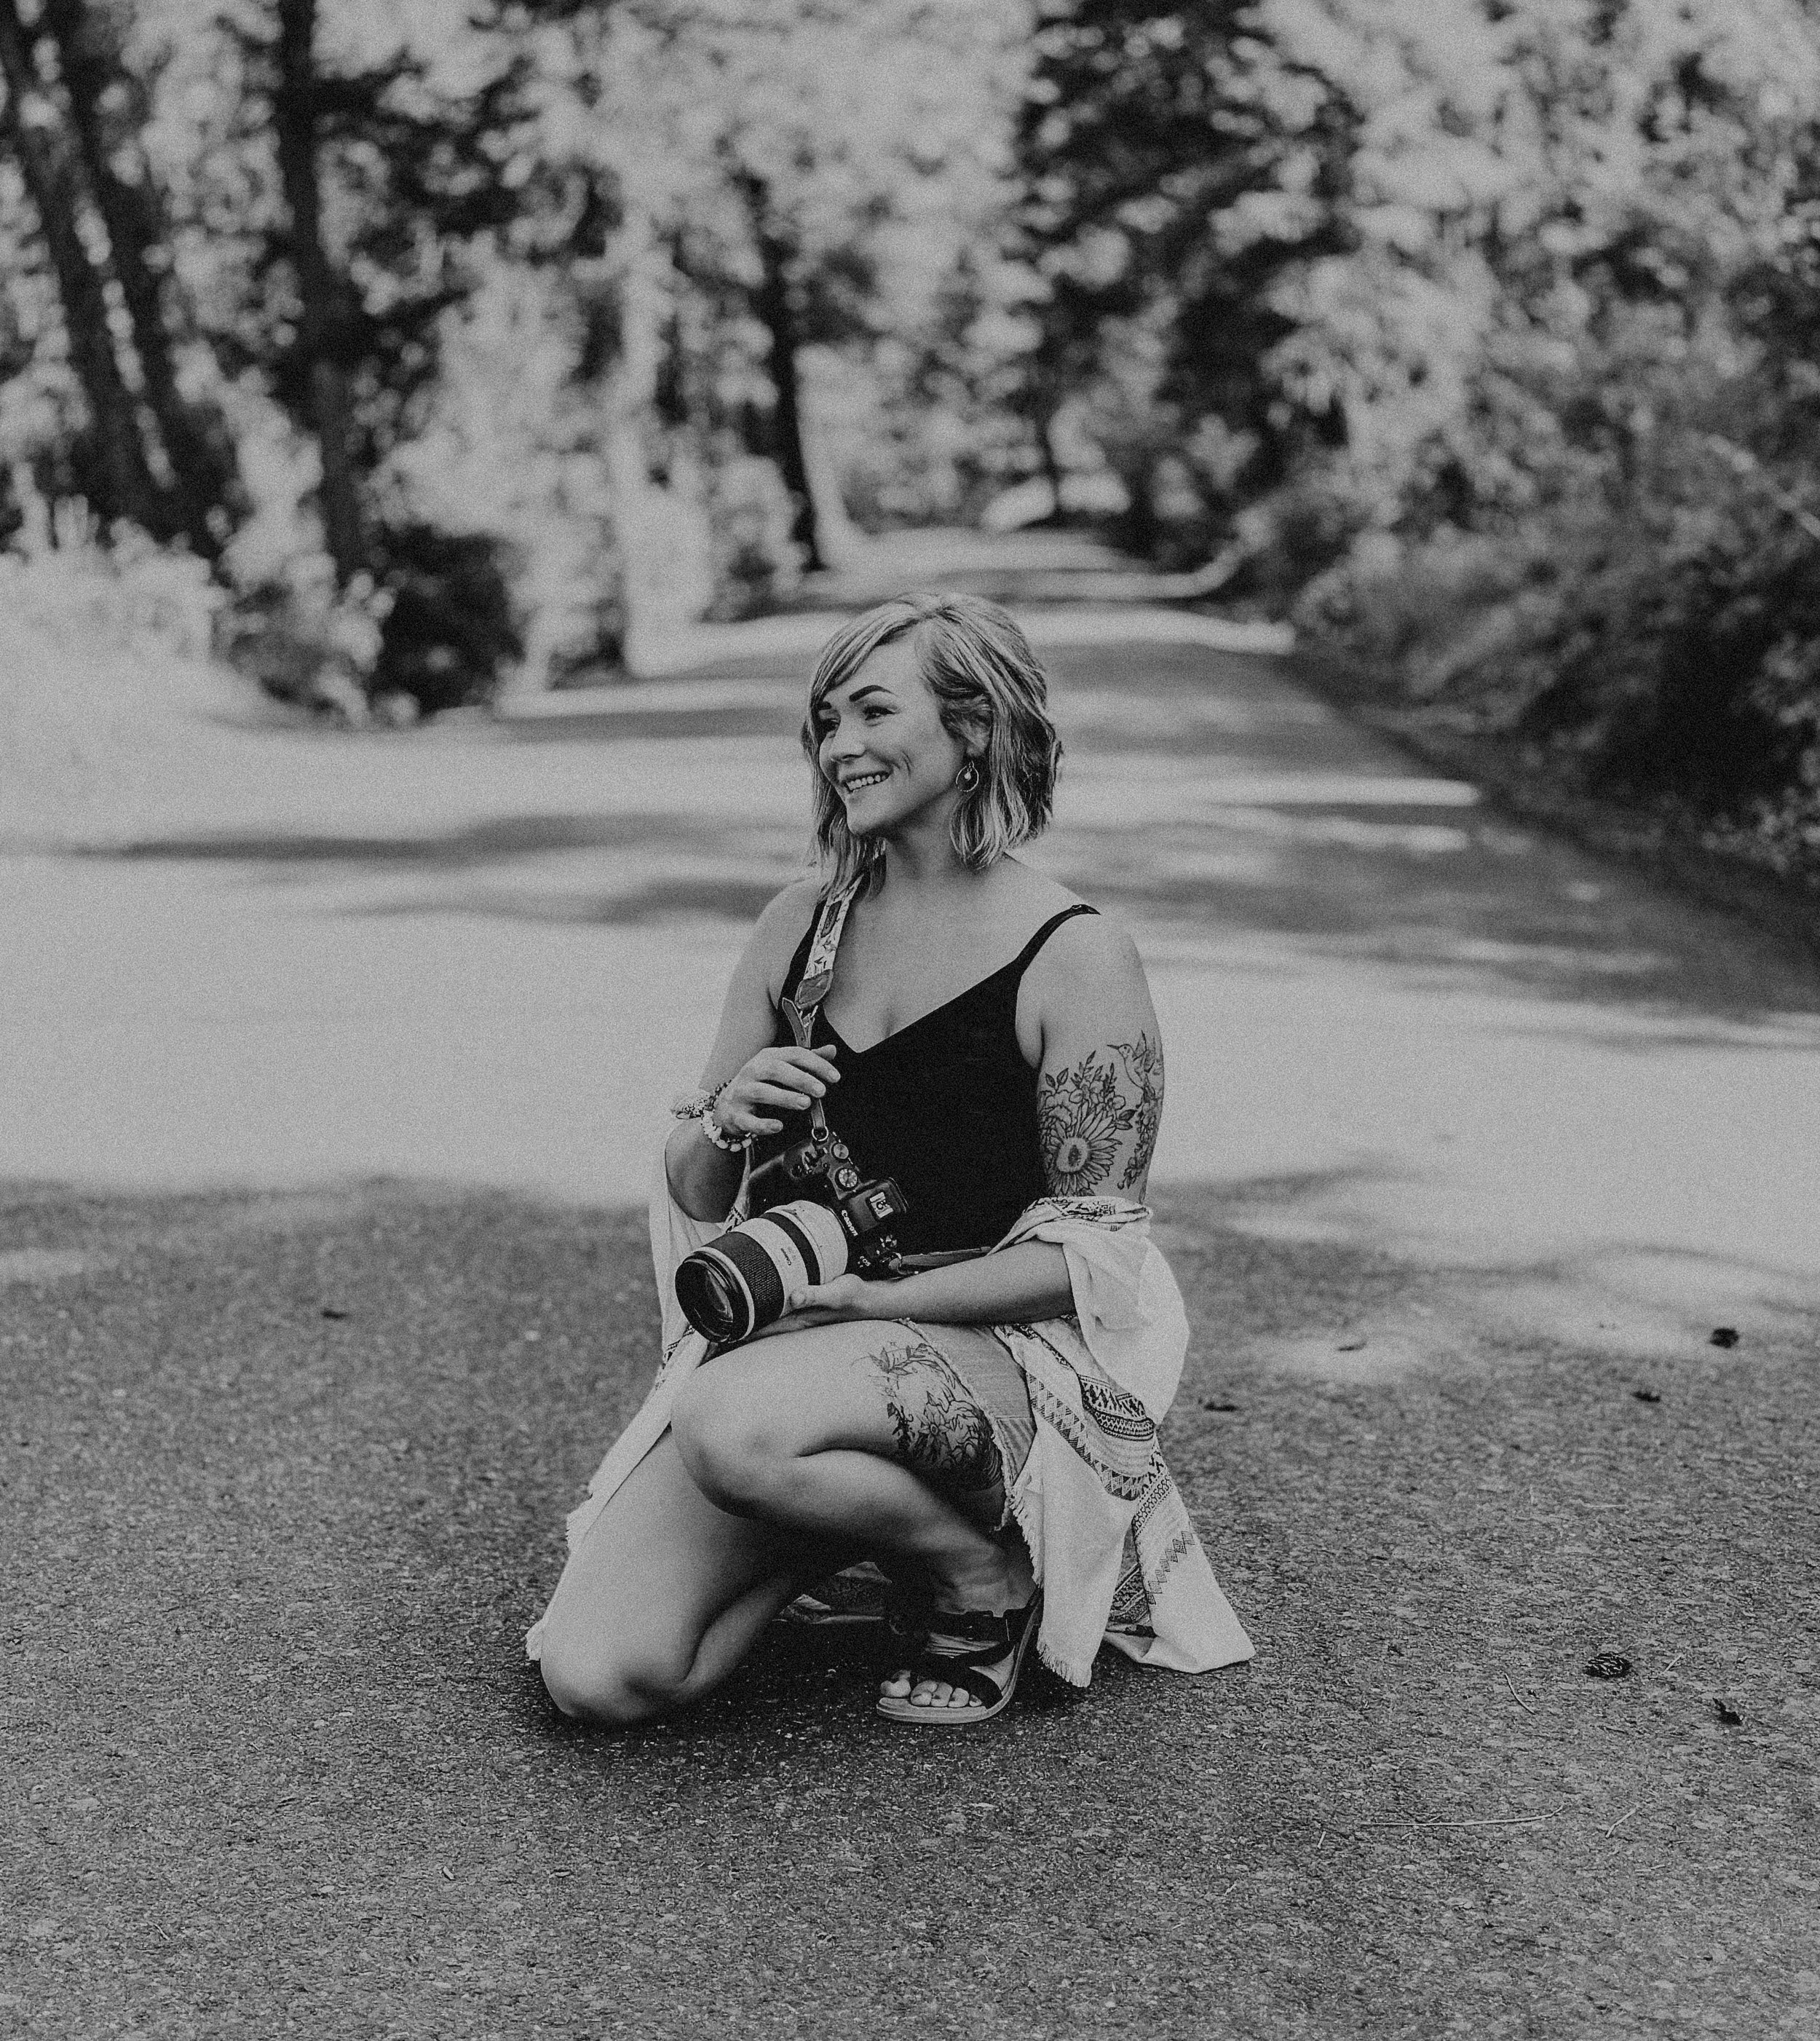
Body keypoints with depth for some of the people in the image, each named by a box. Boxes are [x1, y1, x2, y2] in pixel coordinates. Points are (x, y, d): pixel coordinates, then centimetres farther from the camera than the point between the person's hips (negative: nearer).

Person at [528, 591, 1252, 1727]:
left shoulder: (1077, 960, -7)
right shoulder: (801, 924, 9)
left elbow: (1095, 1252, -9)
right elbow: (692, 1195, 13)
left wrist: (885, 1298, -18)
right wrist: (723, 1124, -10)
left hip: (995, 1345, -4)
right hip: (792, 1336, 5)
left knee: (736, 1430, -36)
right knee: (596, 1678, -14)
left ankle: (989, 1576, -6)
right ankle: (852, 1516, 12)